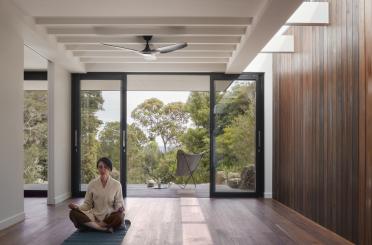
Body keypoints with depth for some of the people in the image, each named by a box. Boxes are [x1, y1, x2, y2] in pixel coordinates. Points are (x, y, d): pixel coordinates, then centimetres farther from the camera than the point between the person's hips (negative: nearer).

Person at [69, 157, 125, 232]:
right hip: (94, 216, 2)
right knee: (73, 213, -23)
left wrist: (120, 208, -23)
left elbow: (118, 203, 0)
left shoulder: (116, 184, -3)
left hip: (110, 216, -1)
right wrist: (77, 207, -14)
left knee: (119, 217, -36)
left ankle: (90, 225, -18)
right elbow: (87, 204, 6)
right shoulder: (92, 184, 2)